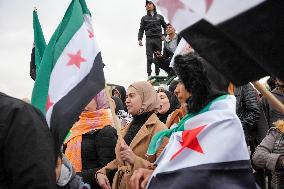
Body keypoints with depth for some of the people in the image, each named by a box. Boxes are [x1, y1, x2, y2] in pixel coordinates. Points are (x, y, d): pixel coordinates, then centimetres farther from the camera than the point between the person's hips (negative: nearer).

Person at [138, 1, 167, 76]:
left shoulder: (160, 17, 13)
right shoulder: (144, 18, 11)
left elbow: (165, 27, 19)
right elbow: (141, 29, 7)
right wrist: (140, 39, -4)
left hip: (158, 39, 1)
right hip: (149, 39, -1)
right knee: (149, 57, -6)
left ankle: (157, 73, 9)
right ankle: (149, 74, -4)